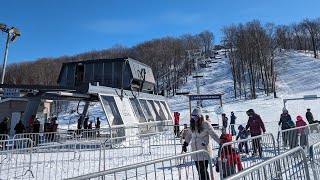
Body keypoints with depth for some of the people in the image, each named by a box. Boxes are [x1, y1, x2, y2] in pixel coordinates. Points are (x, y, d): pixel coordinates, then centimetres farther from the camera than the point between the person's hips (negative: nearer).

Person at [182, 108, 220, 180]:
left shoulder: (205, 124, -11)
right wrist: (185, 144, 20)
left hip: (204, 150, -5)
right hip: (195, 151, 6)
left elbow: (213, 135, -9)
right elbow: (189, 135, 21)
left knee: (203, 170, -5)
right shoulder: (192, 124, 7)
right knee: (199, 170, 11)